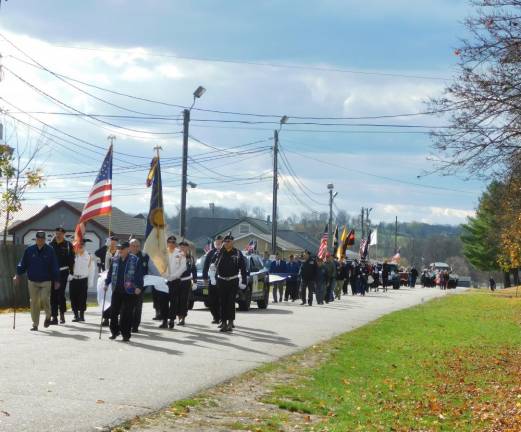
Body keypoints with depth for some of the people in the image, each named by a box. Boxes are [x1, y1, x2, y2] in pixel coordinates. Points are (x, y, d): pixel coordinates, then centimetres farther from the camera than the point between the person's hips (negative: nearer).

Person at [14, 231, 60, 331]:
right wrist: (17, 275, -4)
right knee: (34, 302, 2)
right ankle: (35, 324, 11)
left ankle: (48, 316, 13)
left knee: (45, 299, -16)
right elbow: (22, 264, 7)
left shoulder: (50, 251, -1)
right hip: (32, 281, 2)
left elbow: (55, 266, 2)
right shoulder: (29, 250, 2)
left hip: (46, 281, -2)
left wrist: (56, 280, -1)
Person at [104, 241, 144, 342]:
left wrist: (139, 287, -14)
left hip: (129, 292, -5)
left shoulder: (135, 260, -5)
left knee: (126, 314, -2)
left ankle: (126, 334, 7)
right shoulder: (115, 260, 9)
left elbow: (139, 275, -6)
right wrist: (107, 283, 10)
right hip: (116, 291, 5)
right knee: (113, 312, 6)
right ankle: (114, 331, 23)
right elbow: (110, 272, 18)